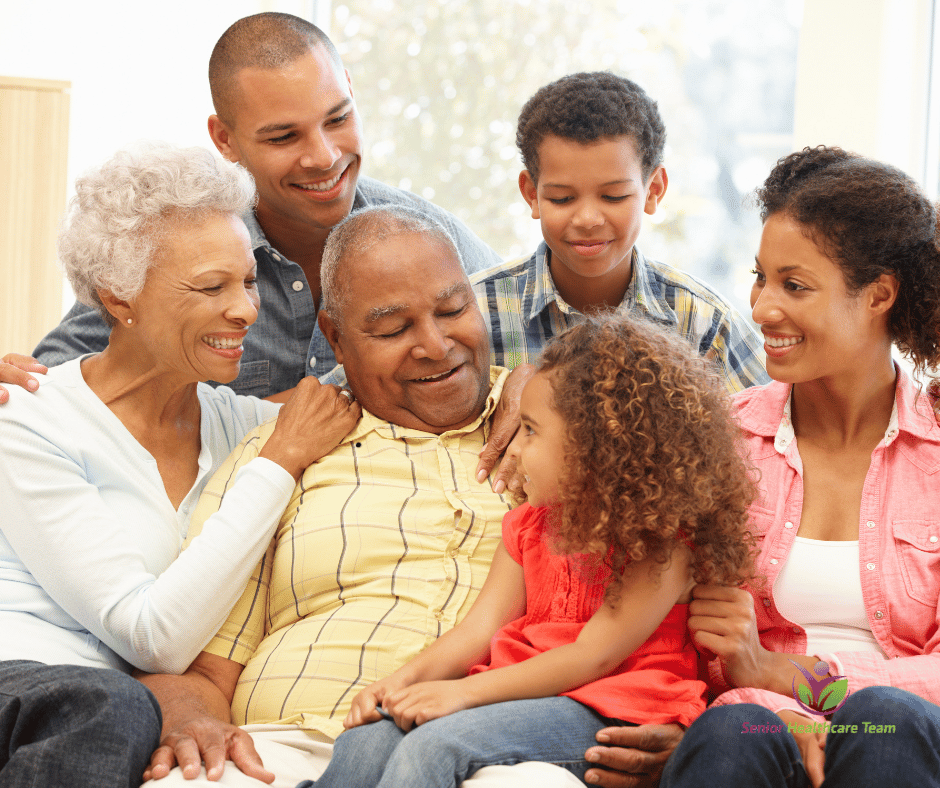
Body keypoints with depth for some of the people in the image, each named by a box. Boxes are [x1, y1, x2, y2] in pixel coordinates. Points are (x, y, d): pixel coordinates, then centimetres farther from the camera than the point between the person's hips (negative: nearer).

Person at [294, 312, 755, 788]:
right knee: (367, 738, -16)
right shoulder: (529, 528, 17)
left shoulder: (661, 547, -9)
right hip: (525, 693, 7)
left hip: (607, 717, -7)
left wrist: (464, 690, -22)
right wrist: (406, 679, -9)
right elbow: (481, 627, 10)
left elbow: (592, 656, -16)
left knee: (435, 743, -29)